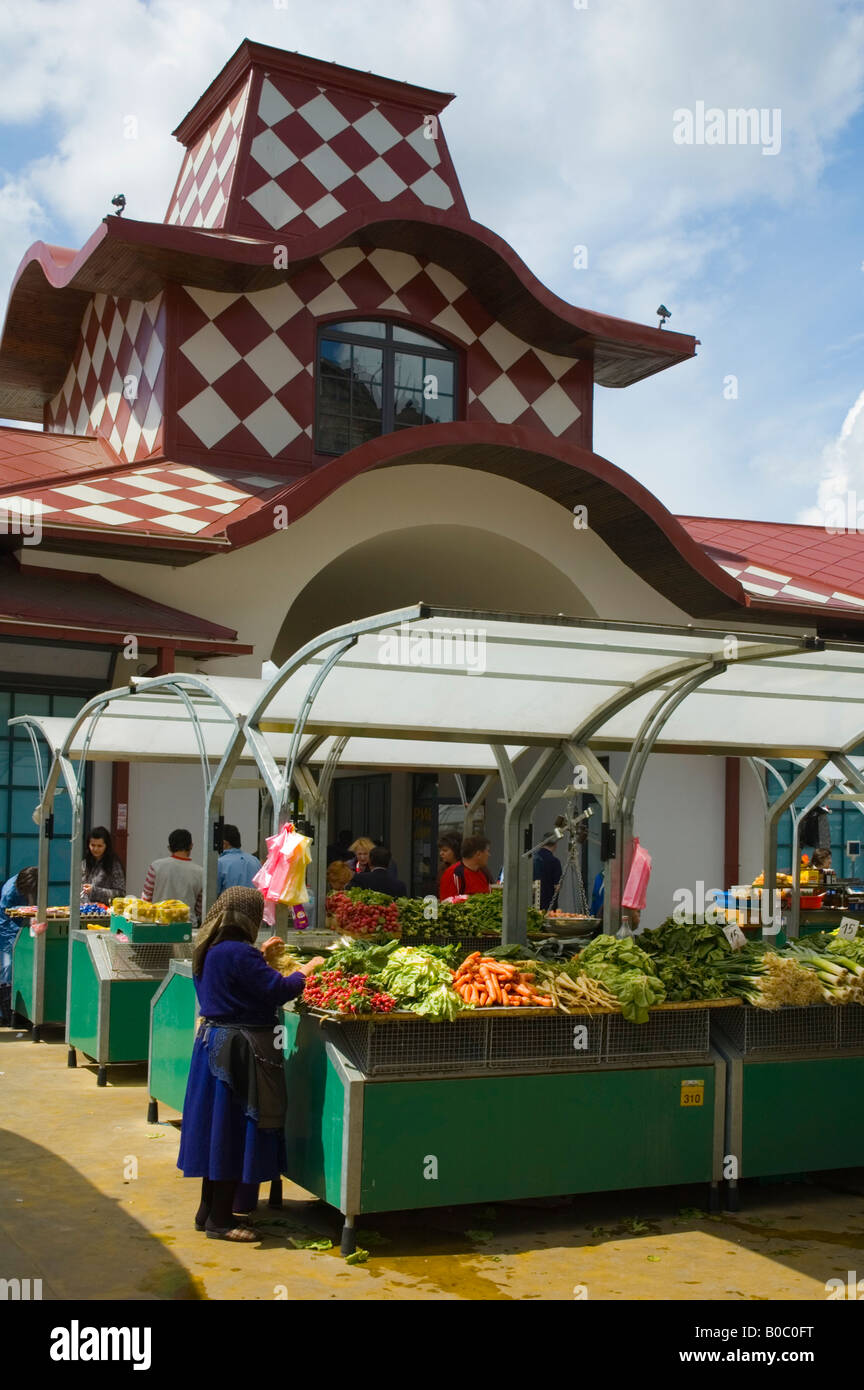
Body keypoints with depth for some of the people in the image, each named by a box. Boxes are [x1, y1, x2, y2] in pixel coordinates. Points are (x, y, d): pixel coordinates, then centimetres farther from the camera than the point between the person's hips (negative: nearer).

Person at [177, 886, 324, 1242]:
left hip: (213, 1041, 10)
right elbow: (278, 990, -21)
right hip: (239, 1049, -10)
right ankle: (220, 1220, 9)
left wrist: (260, 954, 28)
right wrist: (308, 969, -6)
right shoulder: (239, 954, -22)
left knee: (217, 1127, 17)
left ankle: (208, 1210, 28)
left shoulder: (210, 951, 8)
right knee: (233, 1131, 0)